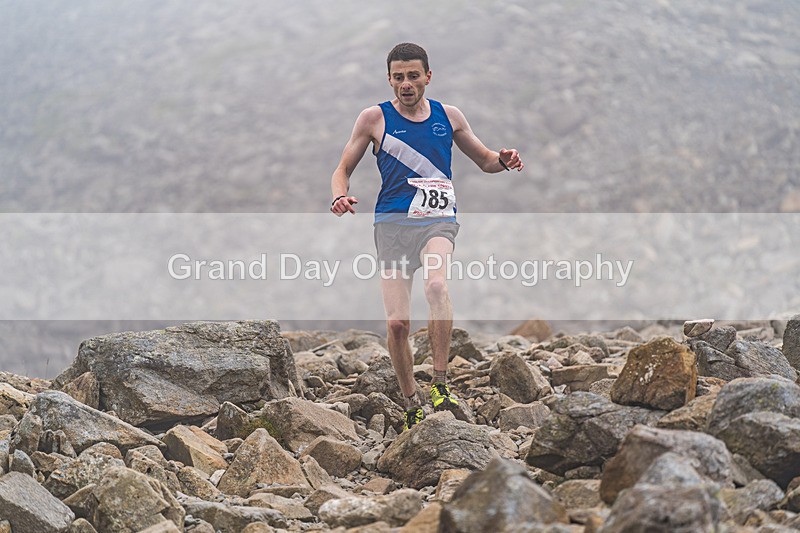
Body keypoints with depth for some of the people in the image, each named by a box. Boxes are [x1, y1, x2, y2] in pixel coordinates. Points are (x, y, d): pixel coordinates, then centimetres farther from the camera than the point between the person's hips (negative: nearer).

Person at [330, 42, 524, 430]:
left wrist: (503, 162, 0)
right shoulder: (374, 118, 6)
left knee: (436, 284, -32)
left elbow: (483, 160, 23)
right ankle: (411, 405, 11)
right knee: (396, 322, -6)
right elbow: (343, 170, 11)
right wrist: (340, 196, -11)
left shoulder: (448, 116, 11)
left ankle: (440, 383, -23)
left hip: (438, 220, 0)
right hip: (392, 223, 0)